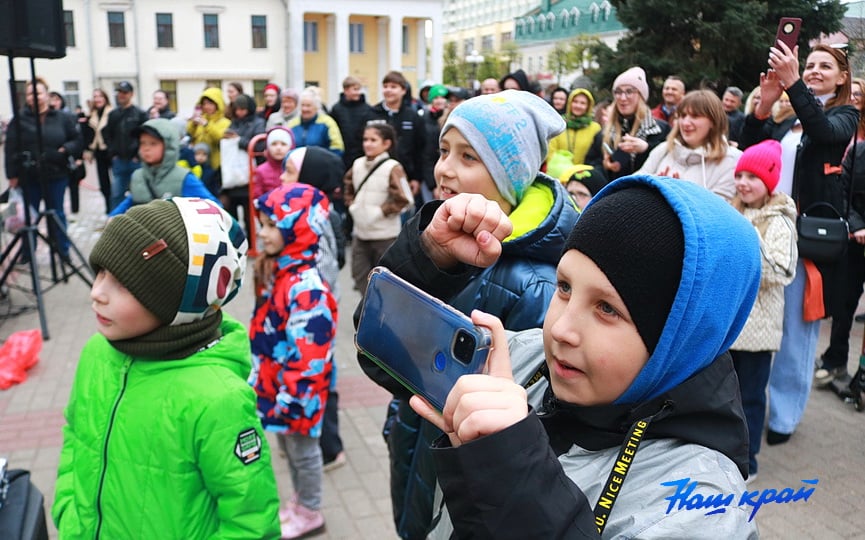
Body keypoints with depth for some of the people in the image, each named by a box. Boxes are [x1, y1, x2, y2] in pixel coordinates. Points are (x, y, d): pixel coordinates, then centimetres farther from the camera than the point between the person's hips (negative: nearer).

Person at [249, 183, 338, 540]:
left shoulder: (306, 287, -28)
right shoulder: (283, 273, 3)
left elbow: (308, 355, -28)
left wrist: (291, 398, -23)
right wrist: (262, 380, 21)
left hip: (296, 391, -9)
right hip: (278, 384, 9)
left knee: (303, 449, 11)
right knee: (290, 446, 24)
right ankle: (300, 501, 43)